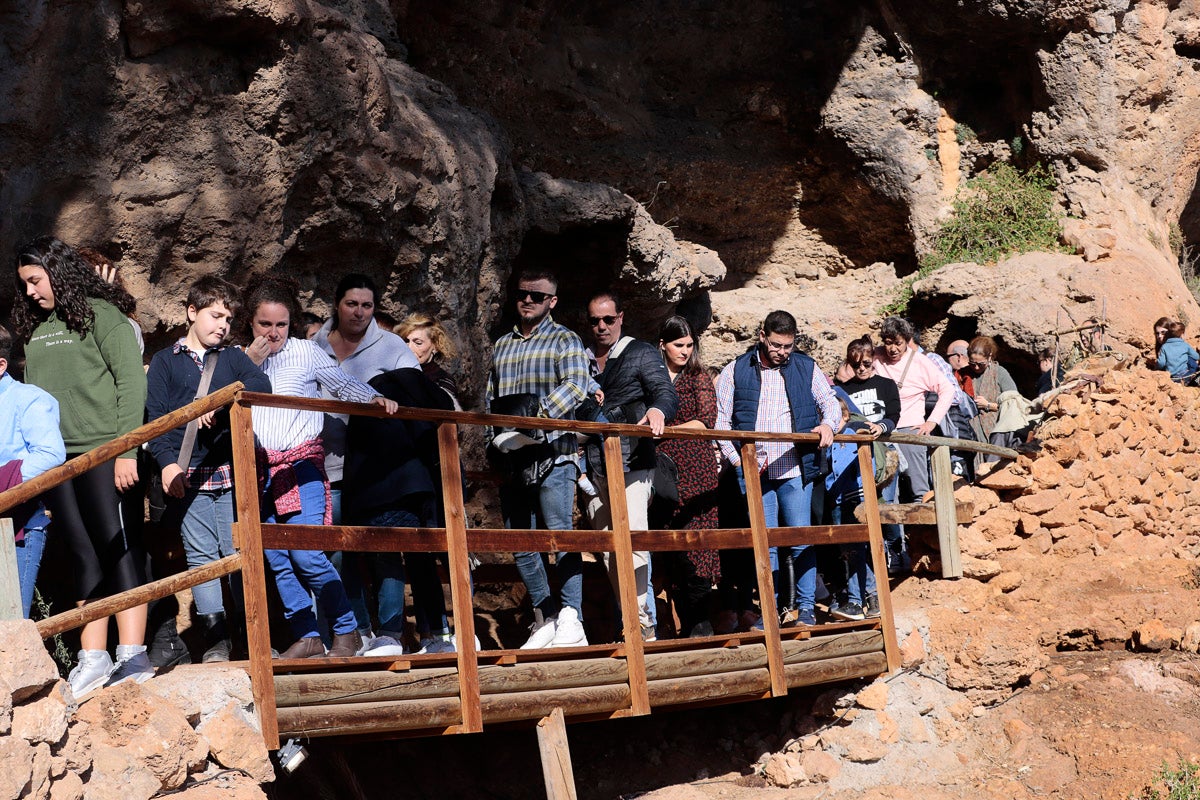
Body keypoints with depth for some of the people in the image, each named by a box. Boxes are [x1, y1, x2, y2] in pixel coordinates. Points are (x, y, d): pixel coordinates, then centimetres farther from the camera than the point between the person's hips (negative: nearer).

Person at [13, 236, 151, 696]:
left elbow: (131, 382, -8)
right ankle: (92, 661, 11)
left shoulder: (101, 314, -3)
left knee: (119, 549, -4)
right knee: (84, 557, 7)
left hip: (105, 453, -6)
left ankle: (132, 656, -3)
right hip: (58, 457, 6)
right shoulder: (32, 326, 15)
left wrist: (126, 450, -14)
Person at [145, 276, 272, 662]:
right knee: (201, 555, 0)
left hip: (231, 471, 1)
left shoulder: (233, 357, 15)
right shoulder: (165, 361, 11)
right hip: (188, 475, -1)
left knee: (240, 552, -2)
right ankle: (215, 636, 5)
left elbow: (260, 384, -5)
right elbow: (155, 416, 3)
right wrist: (167, 462, -10)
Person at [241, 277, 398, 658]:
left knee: (306, 555, -14)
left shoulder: (306, 352, 4)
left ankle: (347, 631, -2)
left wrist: (374, 397, -14)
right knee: (277, 560, 2)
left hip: (301, 467, -4)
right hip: (260, 470, 4)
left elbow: (344, 385, 4)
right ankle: (307, 636, 10)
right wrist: (249, 365, -7)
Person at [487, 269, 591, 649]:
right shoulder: (501, 346, 20)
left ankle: (571, 622, -8)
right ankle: (545, 618, 16)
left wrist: (538, 417, -25)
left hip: (553, 455, -6)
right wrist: (497, 435, 3)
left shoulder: (565, 341, 4)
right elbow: (491, 400, 21)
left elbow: (575, 386, -13)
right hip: (512, 458, 6)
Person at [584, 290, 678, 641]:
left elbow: (666, 392, -10)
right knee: (607, 550, 7)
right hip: (596, 467, 5)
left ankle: (644, 623, -14)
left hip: (632, 464, -5)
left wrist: (657, 410, -32)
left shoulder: (641, 353, 4)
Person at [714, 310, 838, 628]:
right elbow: (721, 419, 6)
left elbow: (829, 402, 14)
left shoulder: (806, 367, 9)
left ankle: (805, 609, 5)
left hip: (795, 470, 0)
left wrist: (828, 424, -9)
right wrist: (735, 457, -5)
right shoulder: (736, 371, 6)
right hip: (753, 471, 0)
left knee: (801, 542, -3)